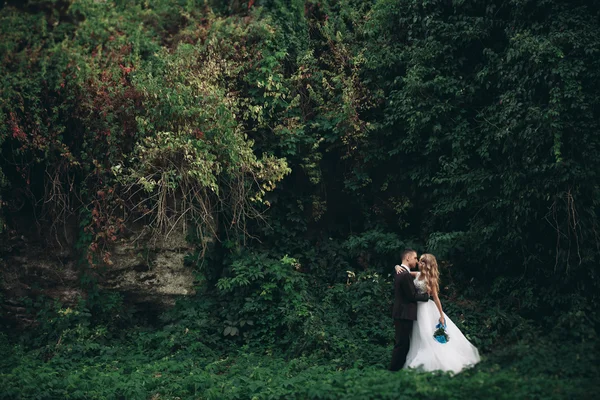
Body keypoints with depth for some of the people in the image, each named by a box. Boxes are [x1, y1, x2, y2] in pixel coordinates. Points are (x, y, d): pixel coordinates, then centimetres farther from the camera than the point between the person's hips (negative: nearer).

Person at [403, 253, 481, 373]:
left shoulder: (430, 279, -13)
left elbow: (436, 297, -13)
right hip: (417, 308, 6)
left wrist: (441, 316, -13)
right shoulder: (417, 275, 2)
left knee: (430, 335, -3)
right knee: (420, 336, 10)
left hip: (427, 308, -6)